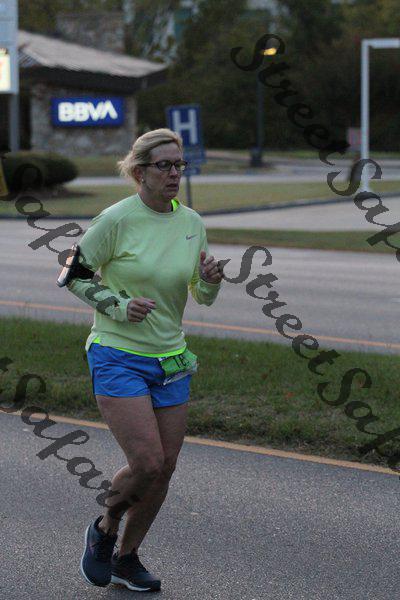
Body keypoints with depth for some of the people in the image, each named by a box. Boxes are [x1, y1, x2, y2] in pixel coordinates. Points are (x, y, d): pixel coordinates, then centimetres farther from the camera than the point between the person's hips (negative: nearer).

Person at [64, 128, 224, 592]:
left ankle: (126, 559, 25)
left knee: (164, 469, 6)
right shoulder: (116, 219, -12)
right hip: (118, 358, -6)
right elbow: (74, 275, -3)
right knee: (146, 463, -14)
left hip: (170, 361, 6)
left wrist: (210, 281, -10)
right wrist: (119, 306, -17)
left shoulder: (192, 222, 4)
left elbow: (202, 298, 13)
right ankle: (104, 528, 16)